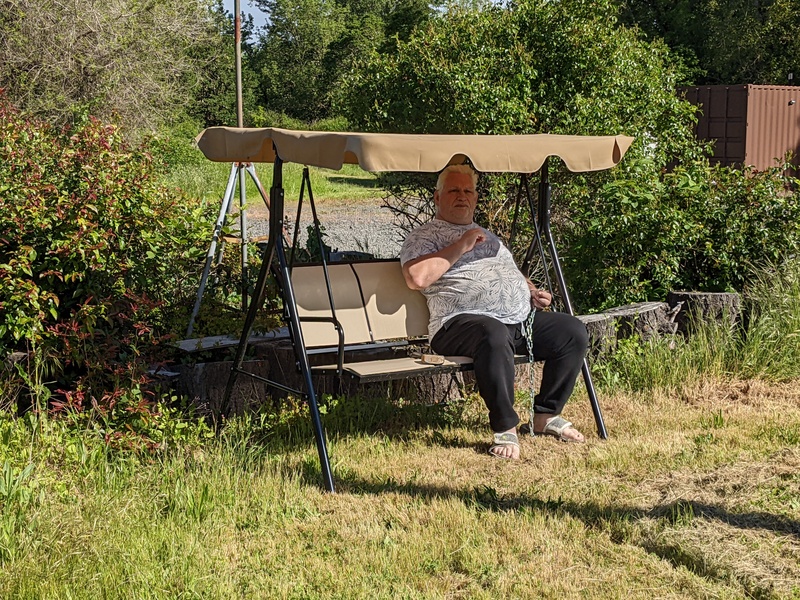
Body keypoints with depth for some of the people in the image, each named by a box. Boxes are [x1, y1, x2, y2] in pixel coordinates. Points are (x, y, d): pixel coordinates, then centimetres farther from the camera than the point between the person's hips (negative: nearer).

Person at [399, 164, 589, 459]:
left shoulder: (487, 235, 31)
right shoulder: (424, 236, 6)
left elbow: (512, 272, 39)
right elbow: (416, 278, -13)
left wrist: (532, 292, 16)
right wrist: (460, 247, -10)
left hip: (520, 318, 8)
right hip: (464, 322, -8)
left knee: (573, 332, -8)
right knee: (494, 335, -41)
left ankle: (546, 415, 3)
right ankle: (505, 429, -28)